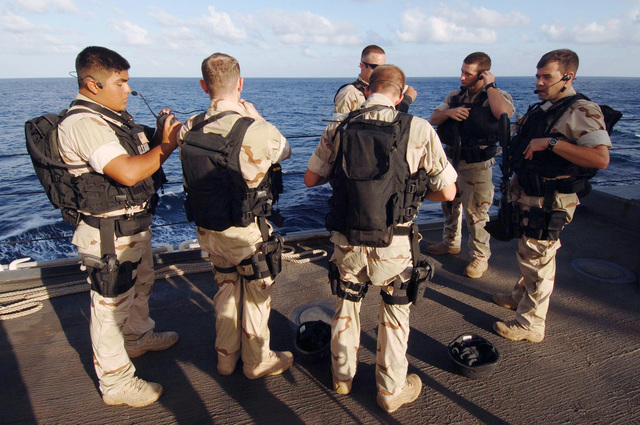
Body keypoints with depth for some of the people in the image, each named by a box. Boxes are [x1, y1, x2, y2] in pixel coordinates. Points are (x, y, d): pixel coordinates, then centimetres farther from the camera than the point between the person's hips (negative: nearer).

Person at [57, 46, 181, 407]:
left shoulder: (114, 115, 9)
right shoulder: (83, 123, -22)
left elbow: (140, 154, 16)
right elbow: (128, 172, -32)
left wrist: (159, 135, -4)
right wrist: (166, 145, -20)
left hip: (135, 225, 10)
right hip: (109, 235, -10)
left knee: (141, 286, 27)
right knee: (111, 306, 4)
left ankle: (139, 337, 52)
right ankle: (116, 382, 21)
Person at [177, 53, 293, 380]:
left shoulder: (189, 129, -6)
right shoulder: (256, 131, -23)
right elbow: (284, 151, -3)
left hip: (206, 229, 6)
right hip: (246, 232, -5)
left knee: (226, 288, 25)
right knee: (256, 293, 16)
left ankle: (225, 357, 41)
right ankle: (257, 361, 36)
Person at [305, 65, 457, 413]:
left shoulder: (337, 129, -3)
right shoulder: (418, 130, -9)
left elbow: (311, 179, 6)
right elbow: (447, 192, -5)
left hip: (346, 241, 2)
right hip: (394, 246, -2)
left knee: (346, 304, 25)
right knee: (395, 313, 21)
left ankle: (342, 376, 44)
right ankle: (391, 389, 37)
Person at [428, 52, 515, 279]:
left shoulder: (498, 96, -8)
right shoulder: (455, 96, 9)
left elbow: (503, 113, -31)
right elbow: (433, 119, 6)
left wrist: (489, 86, -18)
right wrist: (449, 112, -14)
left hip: (477, 165, -6)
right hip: (452, 159, 6)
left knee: (475, 212, -2)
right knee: (450, 204, 19)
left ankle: (480, 257, 15)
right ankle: (451, 243, 40)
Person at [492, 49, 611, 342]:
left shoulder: (582, 111, -15)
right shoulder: (540, 108, 11)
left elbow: (601, 158, -27)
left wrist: (551, 142, -28)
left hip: (550, 200, -8)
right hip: (526, 194, 9)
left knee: (537, 257, -1)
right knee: (528, 252, 22)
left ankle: (531, 324, 12)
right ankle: (521, 296, 42)